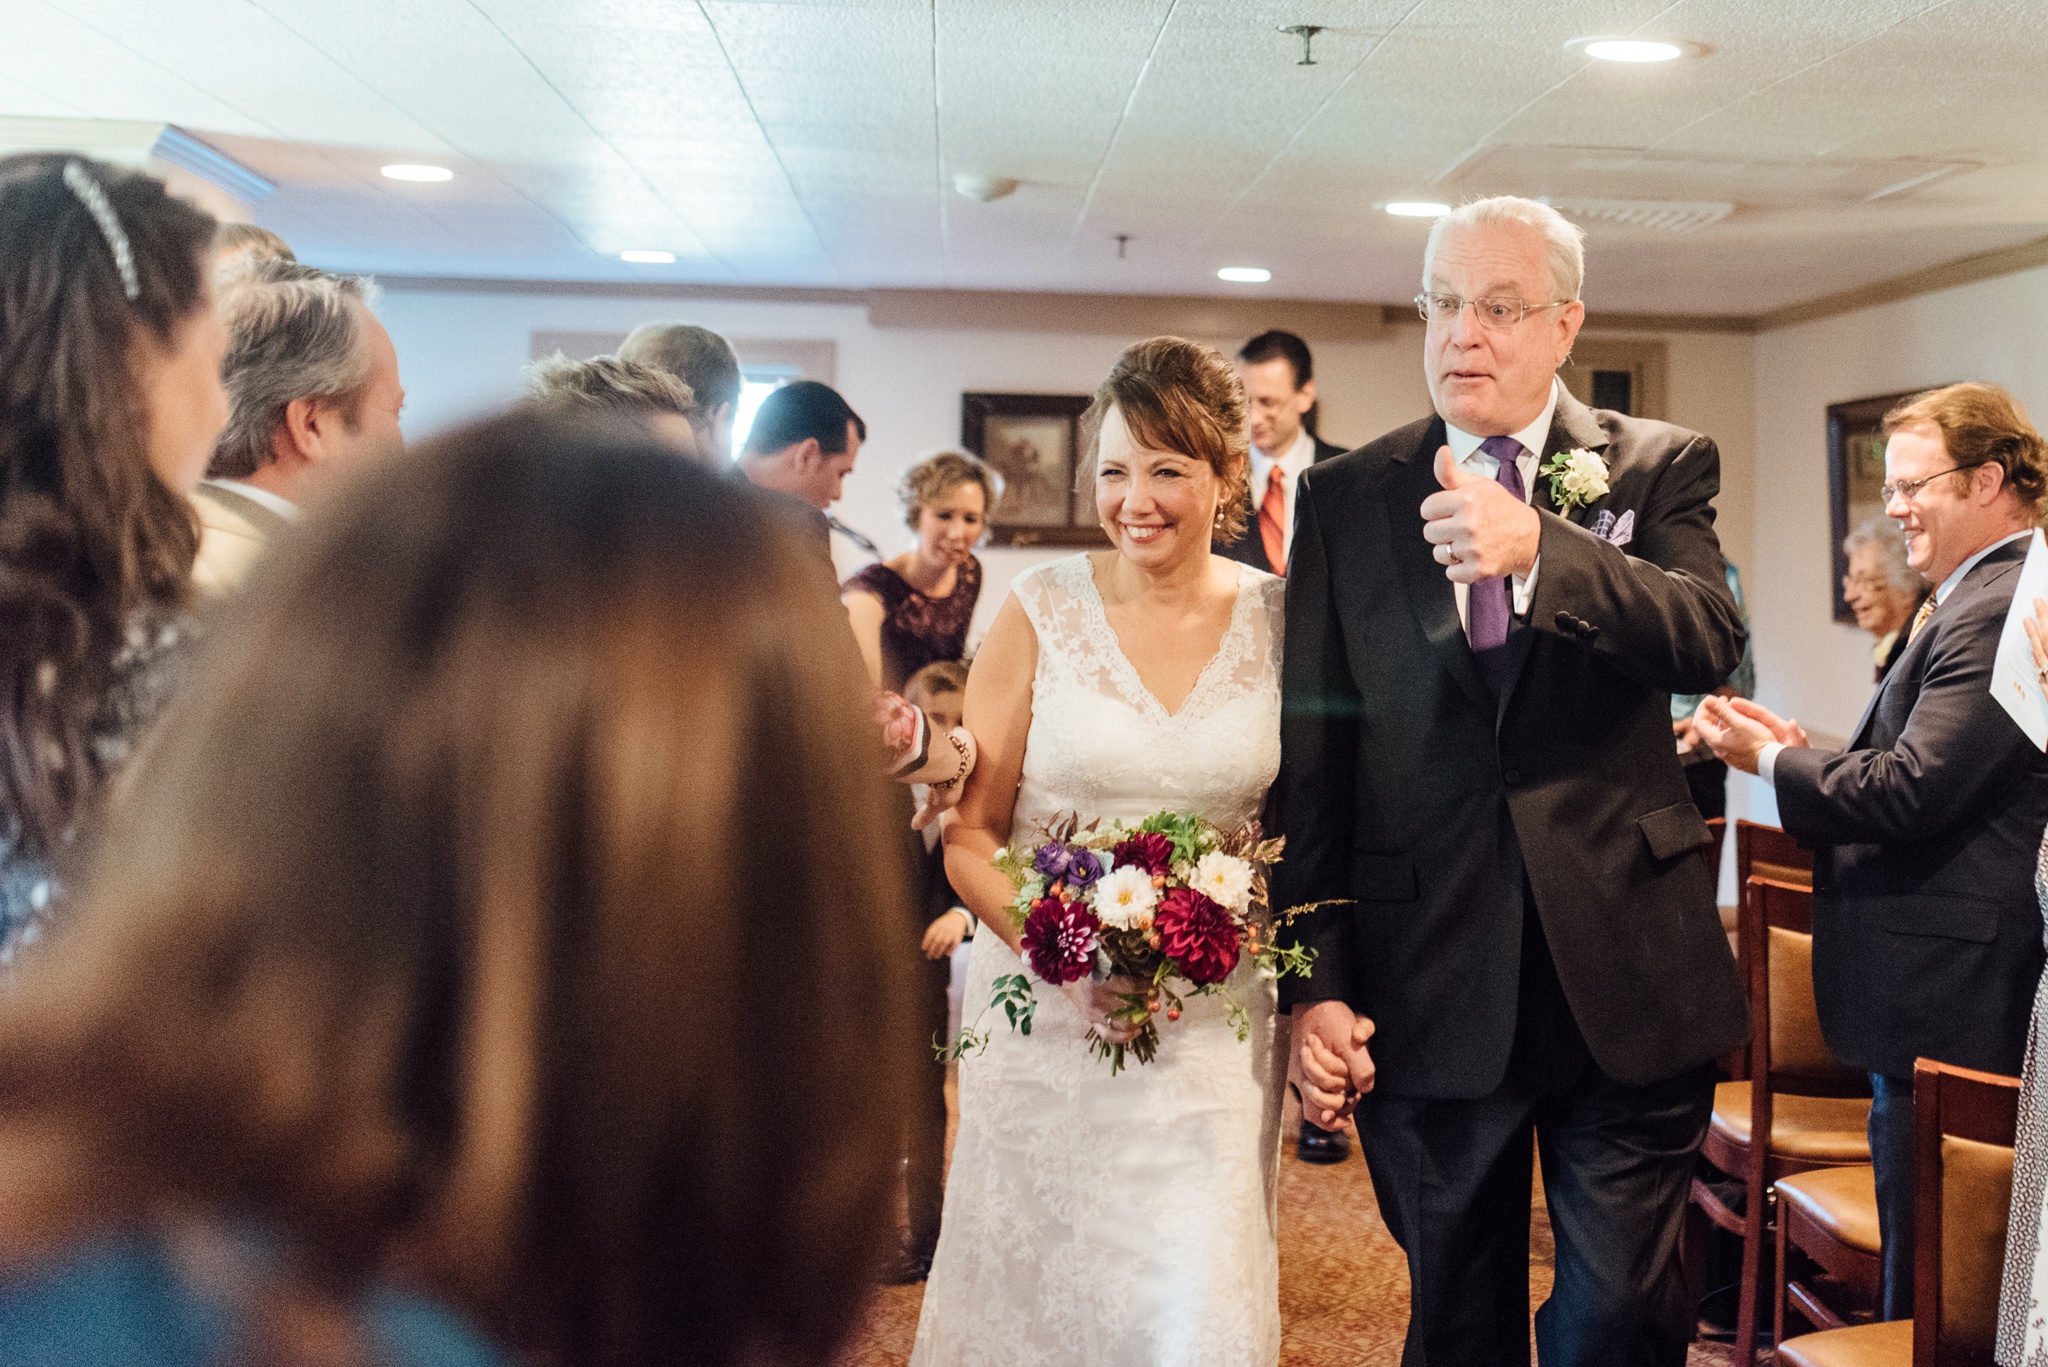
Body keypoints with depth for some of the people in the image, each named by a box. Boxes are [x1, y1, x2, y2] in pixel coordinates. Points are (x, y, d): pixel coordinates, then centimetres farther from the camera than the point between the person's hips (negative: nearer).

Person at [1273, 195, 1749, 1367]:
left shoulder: (1662, 468, 2)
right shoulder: (1348, 497, 3)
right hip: (1428, 994, 1)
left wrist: (1536, 548, -33)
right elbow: (1310, 762, 0)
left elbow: (1711, 642, -17)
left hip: (1627, 977, -1)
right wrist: (1313, 983, -5)